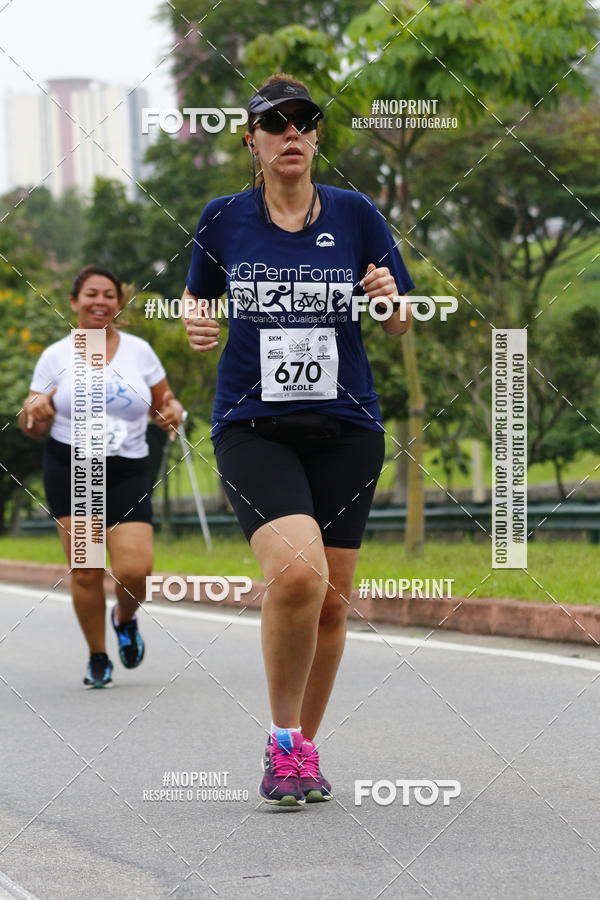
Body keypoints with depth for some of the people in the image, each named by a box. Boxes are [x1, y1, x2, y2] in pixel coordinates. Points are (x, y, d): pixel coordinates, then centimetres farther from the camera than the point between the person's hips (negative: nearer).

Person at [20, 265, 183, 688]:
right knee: (85, 571, -5)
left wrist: (172, 413, -8)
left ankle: (125, 618, 23)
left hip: (128, 473, 1)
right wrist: (36, 413, -17)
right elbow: (34, 429, 6)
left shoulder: (138, 351, 6)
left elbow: (165, 403, 15)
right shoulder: (56, 357, 3)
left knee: (135, 569, -12)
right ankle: (98, 658, 15)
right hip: (70, 468, 0)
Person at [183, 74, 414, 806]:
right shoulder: (222, 220, 4)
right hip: (251, 429, -2)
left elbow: (400, 323, 10)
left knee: (330, 600, 3)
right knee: (296, 569, -24)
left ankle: (302, 748, 24)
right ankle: (282, 740, -7)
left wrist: (390, 300, -13)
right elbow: (196, 299, 20)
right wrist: (195, 327, -3)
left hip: (345, 428, 2)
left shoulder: (355, 214, 4)